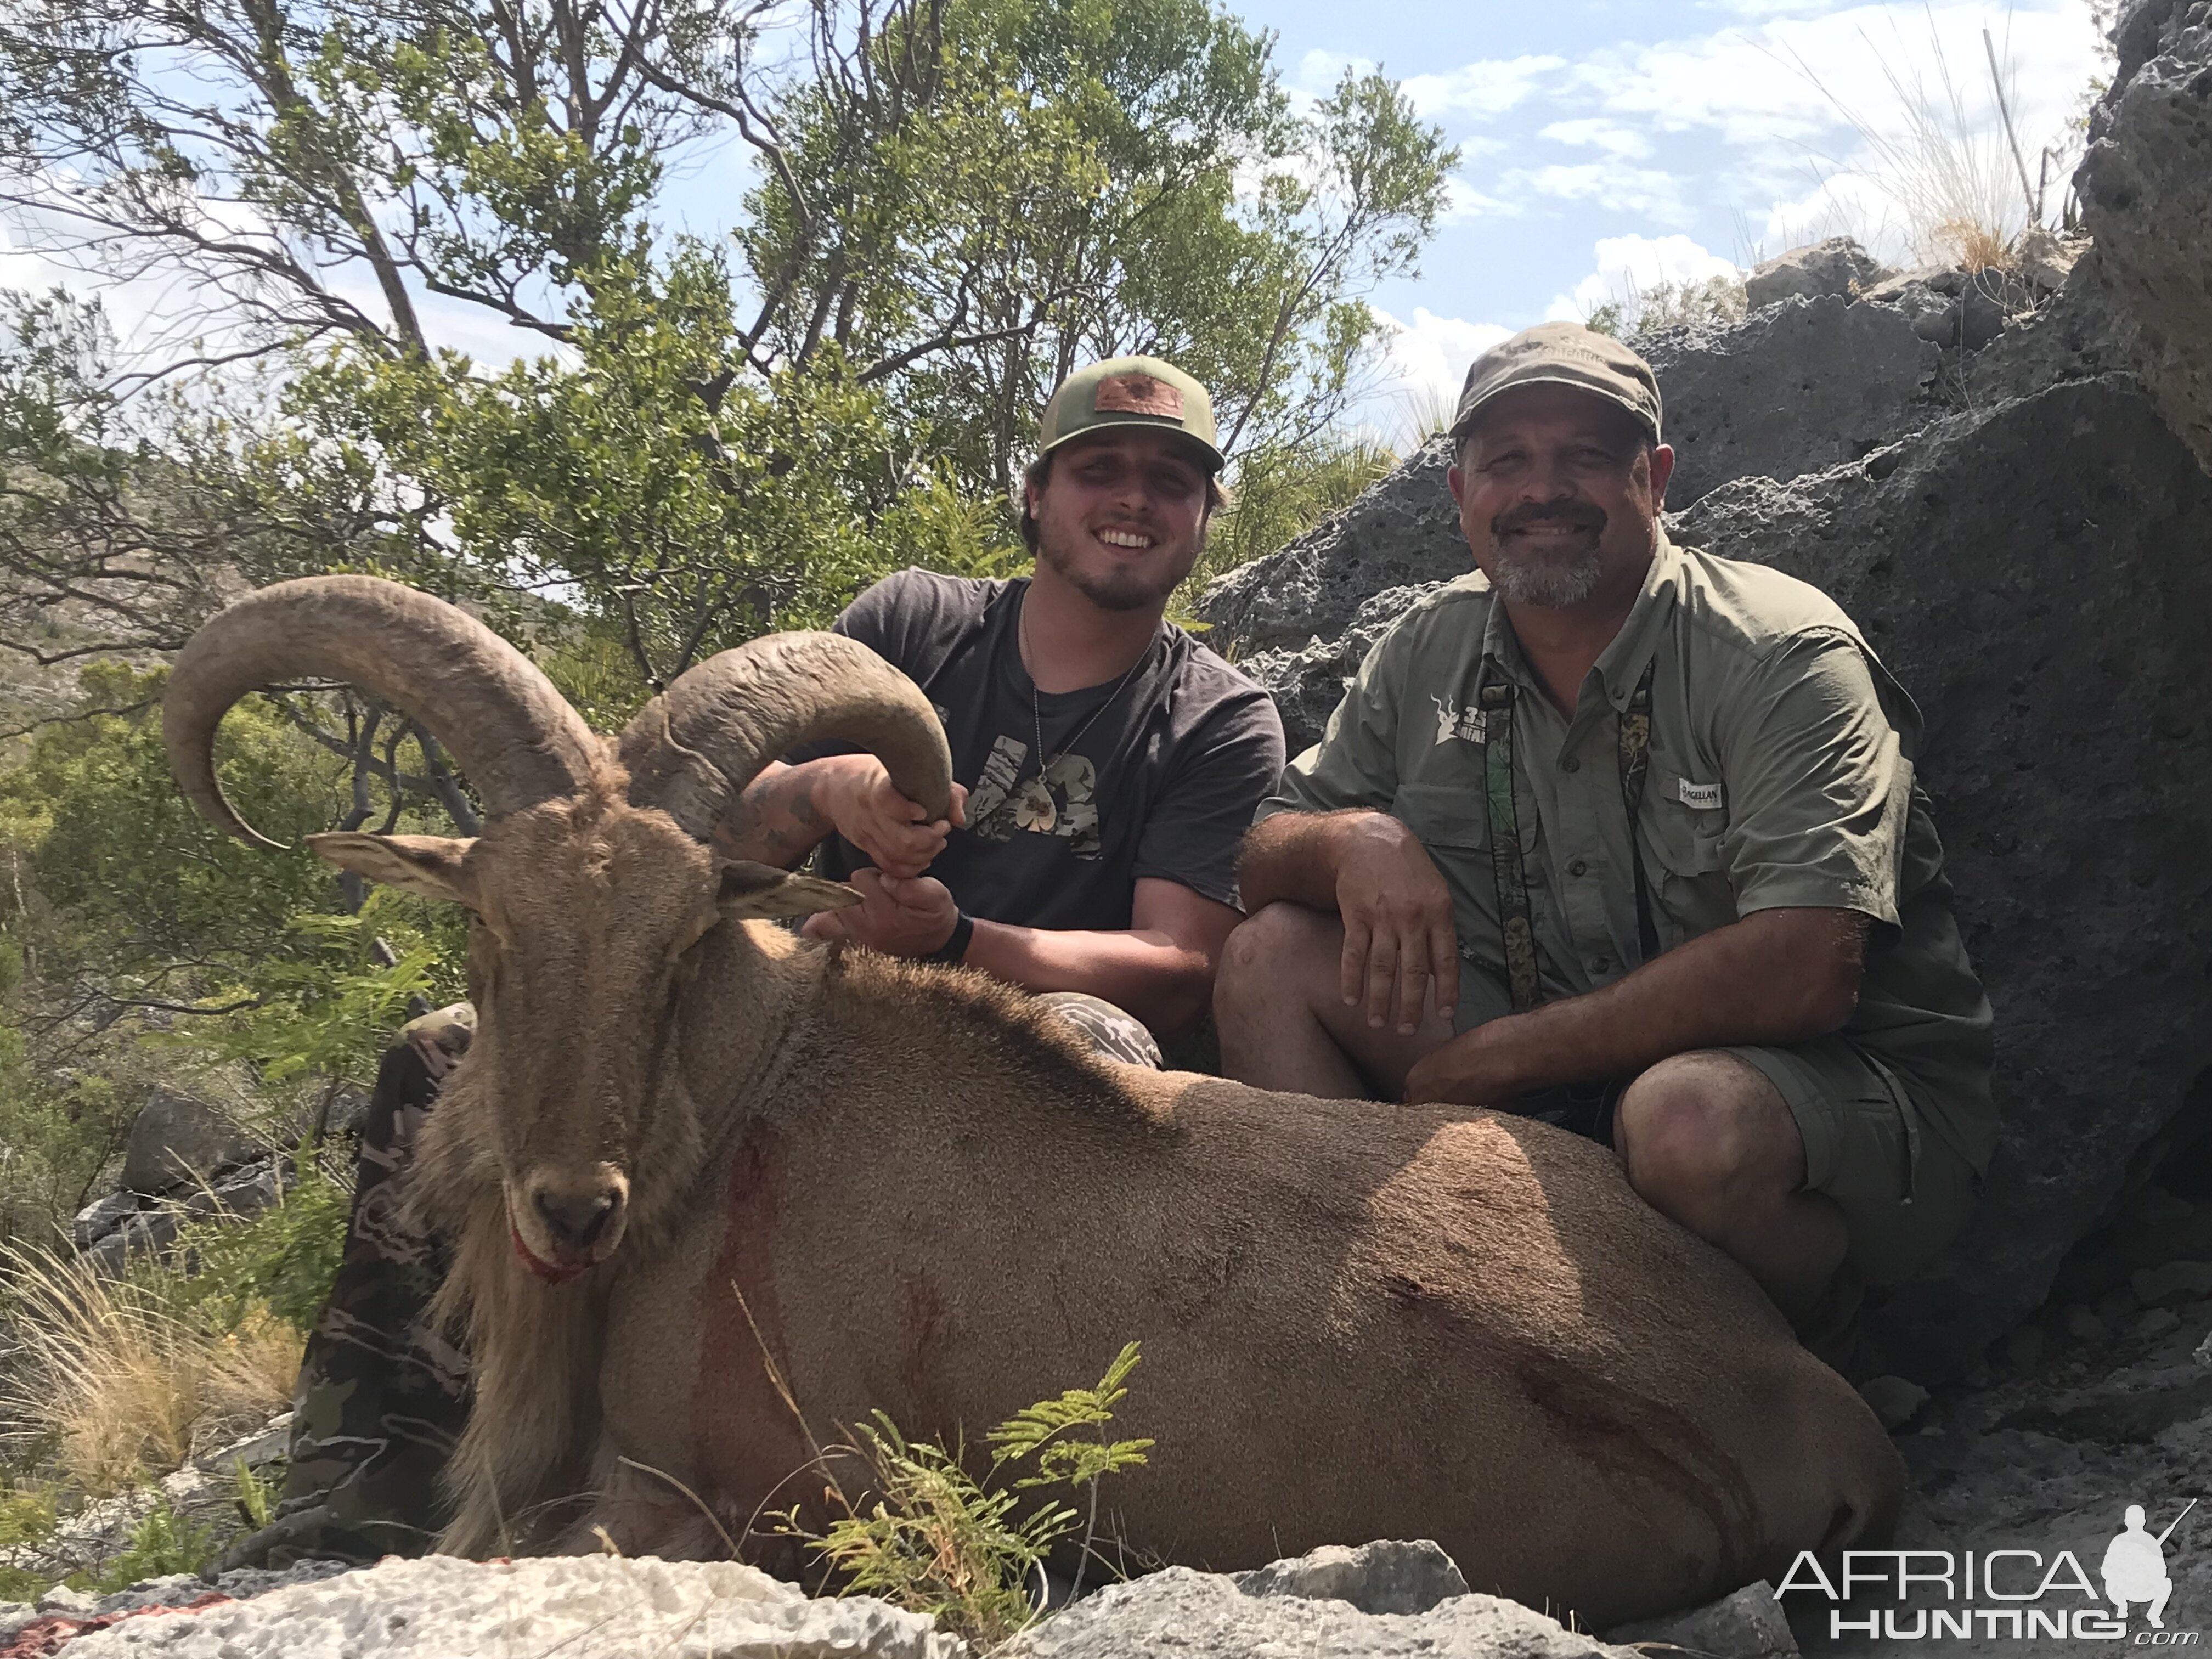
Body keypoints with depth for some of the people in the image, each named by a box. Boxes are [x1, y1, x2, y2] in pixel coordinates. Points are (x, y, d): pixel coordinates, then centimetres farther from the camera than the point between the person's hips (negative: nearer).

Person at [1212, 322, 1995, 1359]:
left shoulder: (1779, 653, -15)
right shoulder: (1430, 650, 1)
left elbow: (1802, 977, -27)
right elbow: (1263, 858, 5)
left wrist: (1493, 1059, -24)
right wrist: (1354, 840, -20)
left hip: (1837, 1073, -4)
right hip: (1563, 1068, 5)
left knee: (1690, 1118, -39)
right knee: (1272, 954, -8)